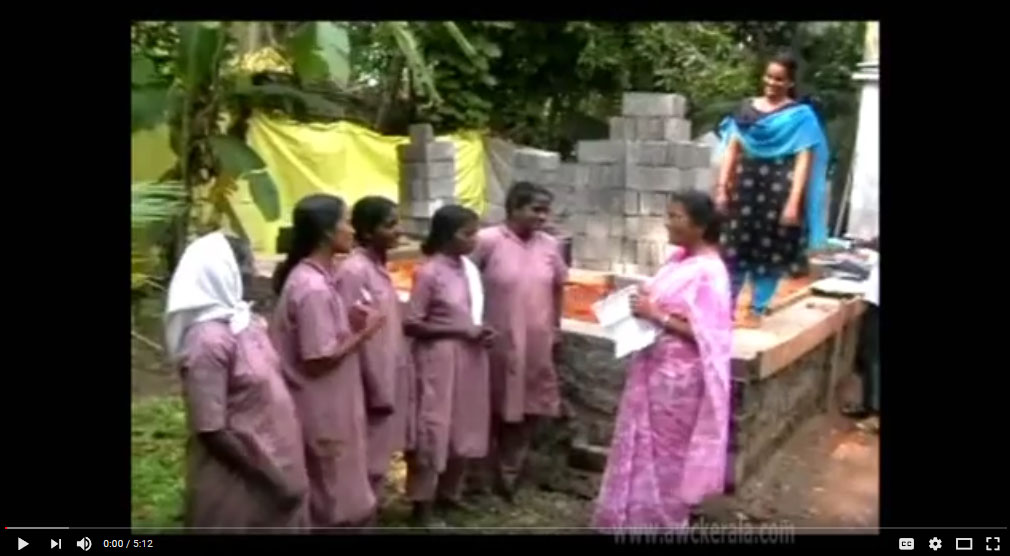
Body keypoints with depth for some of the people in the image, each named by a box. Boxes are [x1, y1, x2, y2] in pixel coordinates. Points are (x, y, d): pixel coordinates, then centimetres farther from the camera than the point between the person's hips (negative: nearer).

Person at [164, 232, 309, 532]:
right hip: (237, 481, -8)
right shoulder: (208, 340, -23)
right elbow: (210, 431, -24)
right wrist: (270, 478, -18)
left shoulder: (244, 321, 3)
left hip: (274, 460, 8)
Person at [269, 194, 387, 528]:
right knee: (333, 500, 7)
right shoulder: (313, 288, -25)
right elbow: (320, 360, -25)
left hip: (328, 405, 10)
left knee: (331, 491, 22)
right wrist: (364, 332, -16)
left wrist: (348, 321, 2)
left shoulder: (311, 276, 5)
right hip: (322, 410, -10)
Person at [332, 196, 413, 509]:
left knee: (377, 461, 17)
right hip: (372, 386, -9)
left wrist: (389, 386, 17)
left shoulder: (378, 268, 10)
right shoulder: (354, 271, -18)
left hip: (386, 382, 9)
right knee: (368, 465, 1)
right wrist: (376, 391, -18)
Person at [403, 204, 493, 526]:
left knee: (465, 427, 15)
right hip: (440, 360, -7)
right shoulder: (429, 273, -15)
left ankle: (448, 491, 31)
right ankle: (422, 502, 13)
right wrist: (462, 330, -19)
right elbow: (411, 324, -16)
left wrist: (480, 332, -1)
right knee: (433, 428, 0)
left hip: (470, 358, 7)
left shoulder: (469, 268, 6)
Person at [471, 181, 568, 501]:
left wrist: (555, 329, 15)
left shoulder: (549, 246, 2)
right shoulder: (488, 241, -14)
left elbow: (558, 286, 15)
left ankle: (508, 477, 27)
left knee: (528, 409, 11)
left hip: (536, 344, 5)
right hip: (497, 343, -5)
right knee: (492, 410, 8)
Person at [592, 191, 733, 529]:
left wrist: (656, 315, -24)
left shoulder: (709, 272, -21)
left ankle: (664, 523, 23)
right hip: (655, 366, 9)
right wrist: (645, 302, -1)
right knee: (646, 443, 18)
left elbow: (704, 334, -24)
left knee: (668, 449, 6)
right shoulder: (679, 258, 7)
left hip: (678, 375, -9)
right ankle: (641, 515, 33)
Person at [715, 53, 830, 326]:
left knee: (771, 251, 5)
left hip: (779, 188, -3)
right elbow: (732, 149, 7)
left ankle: (757, 309, 17)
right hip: (746, 184, 3)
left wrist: (794, 201, -16)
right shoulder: (747, 109, 8)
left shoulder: (801, 116, -3)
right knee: (736, 248, 7)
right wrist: (722, 187, -1)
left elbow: (804, 159, -8)